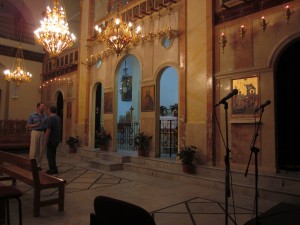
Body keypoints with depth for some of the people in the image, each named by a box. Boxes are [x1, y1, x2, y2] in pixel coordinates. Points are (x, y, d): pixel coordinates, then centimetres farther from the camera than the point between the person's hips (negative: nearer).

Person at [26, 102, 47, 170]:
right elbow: (27, 126, 0)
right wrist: (35, 125, -15)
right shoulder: (32, 115, 1)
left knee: (41, 149, 4)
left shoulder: (45, 116, 9)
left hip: (43, 133, 3)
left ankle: (38, 165, 14)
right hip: (35, 133, -3)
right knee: (33, 149, -3)